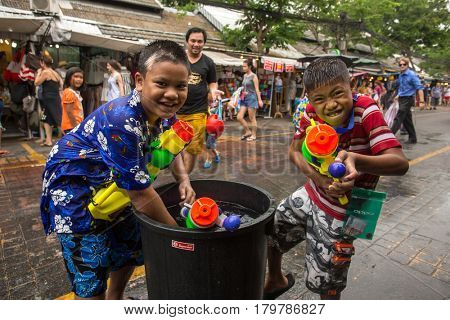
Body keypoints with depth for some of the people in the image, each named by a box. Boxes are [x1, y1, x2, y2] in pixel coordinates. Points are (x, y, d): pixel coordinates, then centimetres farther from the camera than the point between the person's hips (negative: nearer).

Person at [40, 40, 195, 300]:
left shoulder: (164, 111, -13)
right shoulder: (121, 121, -37)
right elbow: (141, 195, -32)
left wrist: (183, 179, -12)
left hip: (114, 183, 8)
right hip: (74, 185, -8)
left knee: (132, 249, 21)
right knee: (90, 278, -2)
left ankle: (115, 300, 49)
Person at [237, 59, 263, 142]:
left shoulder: (254, 76, -7)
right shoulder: (245, 75, 13)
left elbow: (257, 89, -10)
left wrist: (259, 100, -14)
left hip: (252, 97, -7)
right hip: (244, 98, 7)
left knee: (252, 118, 0)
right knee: (239, 117, 2)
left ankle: (253, 135, 12)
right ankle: (248, 131, 19)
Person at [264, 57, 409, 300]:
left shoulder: (367, 111, -26)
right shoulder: (312, 112, -13)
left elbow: (400, 163, -31)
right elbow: (295, 151, -6)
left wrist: (356, 159, -50)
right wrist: (317, 176, -26)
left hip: (339, 213, -5)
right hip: (310, 196, 5)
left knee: (326, 285, 8)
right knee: (269, 233, 20)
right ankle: (275, 282, 52)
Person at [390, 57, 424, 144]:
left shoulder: (412, 75, -11)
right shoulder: (400, 76, 11)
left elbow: (419, 88, -14)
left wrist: (421, 101, -20)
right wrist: (398, 95, 13)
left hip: (408, 99, -8)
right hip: (402, 99, 8)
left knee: (398, 118, -11)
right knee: (407, 120, 11)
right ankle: (413, 138, 20)